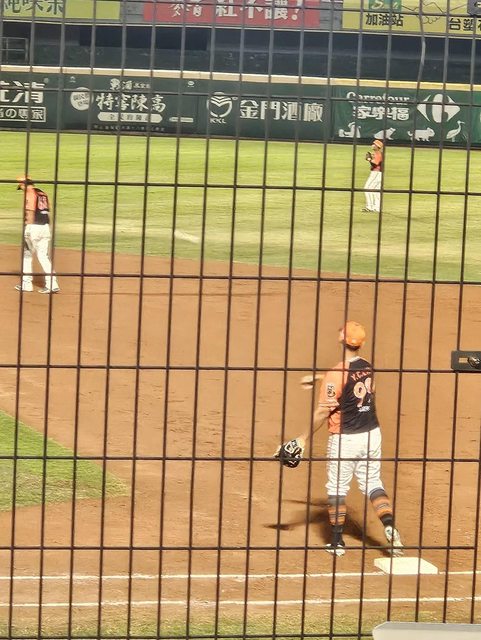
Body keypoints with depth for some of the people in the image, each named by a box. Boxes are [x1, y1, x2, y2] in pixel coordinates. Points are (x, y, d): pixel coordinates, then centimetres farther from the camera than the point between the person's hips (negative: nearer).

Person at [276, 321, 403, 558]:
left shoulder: (336, 374, -17)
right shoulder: (367, 368, 3)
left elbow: (323, 412, -16)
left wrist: (303, 438, -9)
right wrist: (318, 380, 36)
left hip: (345, 439, -5)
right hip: (372, 435, 5)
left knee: (337, 488, 8)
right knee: (372, 483, 15)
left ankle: (337, 542, 13)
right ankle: (390, 527, -4)